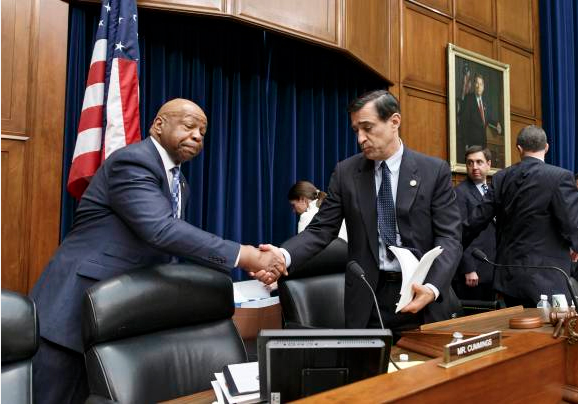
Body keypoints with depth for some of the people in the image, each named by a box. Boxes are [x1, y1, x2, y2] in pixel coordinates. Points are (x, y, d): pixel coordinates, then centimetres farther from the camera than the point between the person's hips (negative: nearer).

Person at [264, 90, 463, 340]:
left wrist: (432, 288, -23)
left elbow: (449, 237, -6)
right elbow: (321, 229, -2)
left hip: (422, 294, 0)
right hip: (367, 300, 1)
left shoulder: (435, 171, -2)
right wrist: (284, 256, -22)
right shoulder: (345, 172, 2)